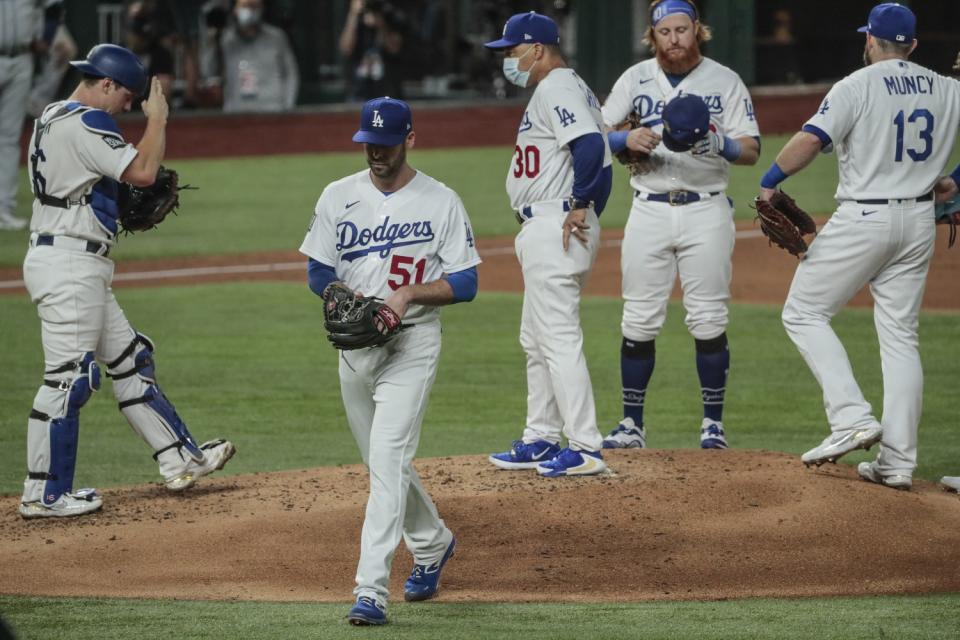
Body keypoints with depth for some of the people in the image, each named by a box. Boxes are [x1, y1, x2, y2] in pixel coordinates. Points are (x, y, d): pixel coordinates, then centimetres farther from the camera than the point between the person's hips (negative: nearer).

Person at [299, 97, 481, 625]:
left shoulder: (441, 202, -3)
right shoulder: (338, 197, 6)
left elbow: (465, 284, -4)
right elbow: (318, 273, 8)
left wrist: (409, 293, -19)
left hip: (412, 343, -5)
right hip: (354, 344, 5)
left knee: (387, 458, -17)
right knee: (384, 462, 16)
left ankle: (371, 589, -23)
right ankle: (432, 543, 42)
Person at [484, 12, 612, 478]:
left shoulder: (556, 88, -12)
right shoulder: (556, 89, 20)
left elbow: (590, 144, -27)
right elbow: (600, 158, 18)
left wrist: (580, 207, -22)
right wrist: (586, 213, 13)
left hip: (555, 229, -11)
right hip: (543, 230, 11)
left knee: (559, 338, -11)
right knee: (536, 341, 17)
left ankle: (585, 449, -12)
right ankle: (541, 440, 24)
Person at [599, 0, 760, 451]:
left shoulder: (724, 82, 2)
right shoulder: (635, 79, 7)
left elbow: (752, 151, -3)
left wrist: (719, 144, -24)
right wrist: (627, 139, -17)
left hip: (706, 212, -2)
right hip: (649, 210, 2)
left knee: (708, 320, -2)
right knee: (639, 320, 1)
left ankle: (713, 422, 7)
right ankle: (632, 425, 6)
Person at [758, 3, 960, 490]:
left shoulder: (856, 87, -10)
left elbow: (810, 140, -21)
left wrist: (769, 181, -8)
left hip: (864, 218, -6)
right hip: (919, 221, 6)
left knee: (804, 311, 6)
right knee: (900, 335, 9)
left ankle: (852, 418, -10)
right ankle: (898, 462, 4)